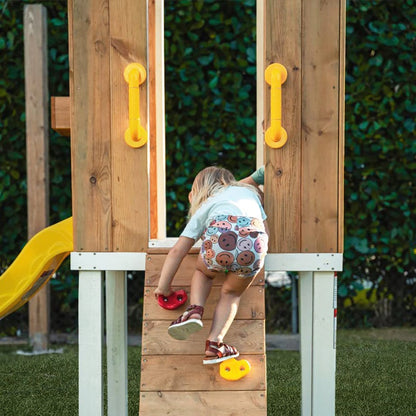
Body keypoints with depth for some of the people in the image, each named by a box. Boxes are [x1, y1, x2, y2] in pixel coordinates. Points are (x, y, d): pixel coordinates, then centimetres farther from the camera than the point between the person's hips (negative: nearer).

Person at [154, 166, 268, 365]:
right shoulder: (248, 191, 41)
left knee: (203, 272, 34)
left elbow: (177, 250, 29)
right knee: (231, 293, 26)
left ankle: (195, 310, 10)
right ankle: (214, 343, 10)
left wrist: (163, 285, 35)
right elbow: (265, 230, 39)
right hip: (255, 243, 1)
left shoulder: (204, 207, 34)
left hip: (220, 236, -1)